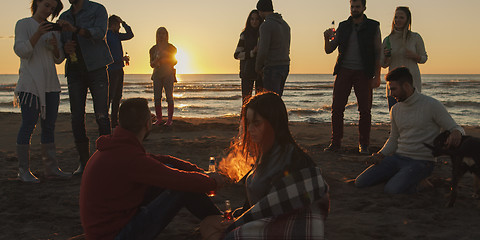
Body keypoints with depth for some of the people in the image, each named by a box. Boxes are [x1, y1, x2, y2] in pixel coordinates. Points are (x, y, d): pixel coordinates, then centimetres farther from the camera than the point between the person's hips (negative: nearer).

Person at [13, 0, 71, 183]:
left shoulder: (53, 29, 17)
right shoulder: (23, 24, 2)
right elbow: (21, 51, -9)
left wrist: (55, 46, -6)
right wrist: (38, 34, -20)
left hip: (50, 84, 6)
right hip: (30, 83, -6)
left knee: (49, 125, 6)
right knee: (28, 125, -9)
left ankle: (51, 168, 10)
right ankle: (23, 170, -5)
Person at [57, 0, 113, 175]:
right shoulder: (65, 17, 18)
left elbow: (99, 33, -15)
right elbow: (60, 45, 23)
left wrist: (75, 29, -30)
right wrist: (65, 48, -2)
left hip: (96, 68, -5)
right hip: (74, 71, 5)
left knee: (101, 116, -11)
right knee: (77, 118, 0)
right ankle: (84, 161, 8)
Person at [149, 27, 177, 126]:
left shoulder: (170, 47, 4)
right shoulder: (153, 49, 11)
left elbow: (174, 62, 5)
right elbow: (152, 64, 10)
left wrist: (165, 60, -11)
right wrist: (156, 61, -11)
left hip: (168, 74, -3)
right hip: (157, 75, 3)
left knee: (169, 97, -7)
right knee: (157, 97, -2)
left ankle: (170, 119, -4)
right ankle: (159, 119, 5)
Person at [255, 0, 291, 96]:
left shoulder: (266, 25, -15)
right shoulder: (285, 25, 14)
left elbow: (263, 51, -21)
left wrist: (258, 68, -3)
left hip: (272, 69, -9)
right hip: (284, 67, 9)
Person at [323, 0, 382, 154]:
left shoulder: (373, 27, 3)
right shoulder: (343, 27, 9)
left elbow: (378, 53, 2)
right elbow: (329, 50, 9)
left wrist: (377, 76, -6)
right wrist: (327, 39, -14)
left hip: (363, 73, -2)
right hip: (344, 71, 2)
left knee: (365, 110, -1)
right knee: (337, 108, -3)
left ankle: (363, 145, 11)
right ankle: (336, 142, 7)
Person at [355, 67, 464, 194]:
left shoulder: (432, 105, -9)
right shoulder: (395, 109, 10)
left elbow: (456, 129, -6)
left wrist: (456, 133, -32)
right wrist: (380, 155, 0)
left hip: (421, 162, -6)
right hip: (397, 158, 6)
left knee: (391, 191, -31)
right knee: (360, 183, -10)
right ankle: (399, 178, 11)